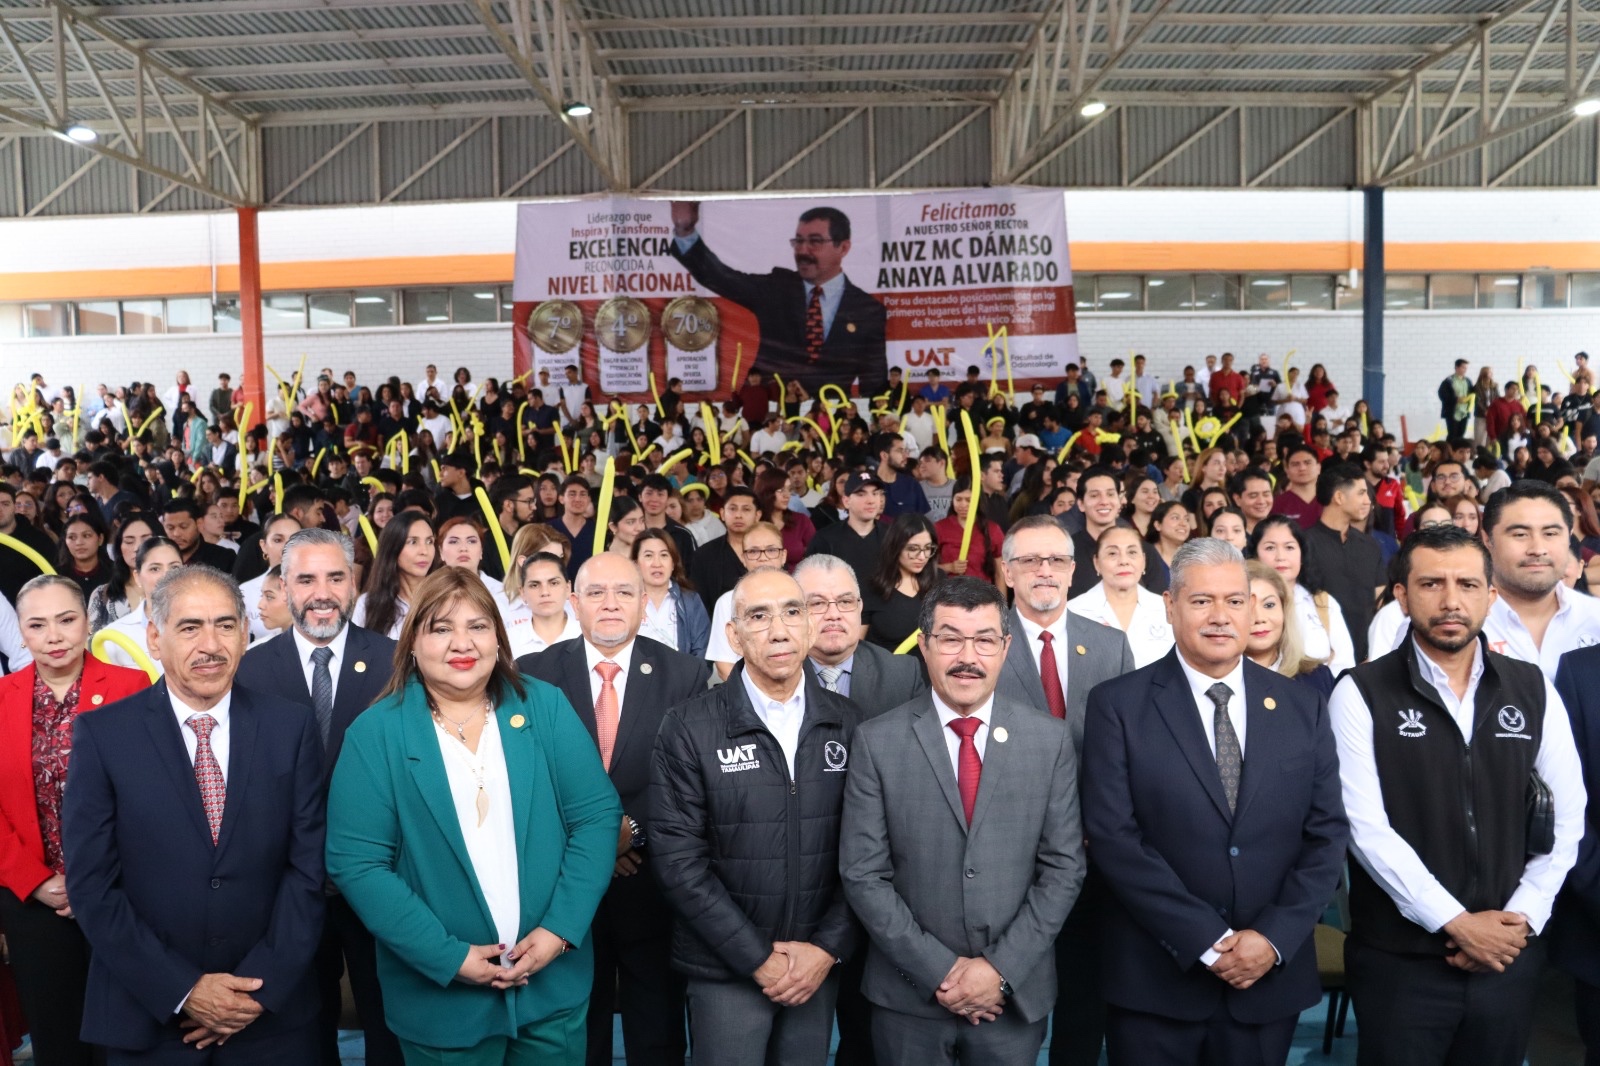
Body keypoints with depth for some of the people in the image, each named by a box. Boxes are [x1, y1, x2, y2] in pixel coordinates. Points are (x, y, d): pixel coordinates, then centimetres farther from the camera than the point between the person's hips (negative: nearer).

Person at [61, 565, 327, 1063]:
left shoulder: (292, 726, -3)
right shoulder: (102, 734, -6)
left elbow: (308, 865, -3)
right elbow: (91, 884, -8)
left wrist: (263, 986, -11)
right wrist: (182, 990, -13)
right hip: (148, 1017, -1)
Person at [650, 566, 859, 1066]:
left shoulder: (846, 722, 0)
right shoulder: (688, 728, -9)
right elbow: (679, 858, -11)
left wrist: (829, 946, -8)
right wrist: (757, 958, -12)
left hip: (819, 965, 3)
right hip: (726, 969, -2)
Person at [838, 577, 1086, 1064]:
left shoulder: (1051, 740, -2)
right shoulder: (877, 741, -7)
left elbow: (1064, 867, -2)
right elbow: (863, 874, -7)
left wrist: (1001, 968, -10)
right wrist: (938, 970, -12)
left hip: (1015, 995, 1)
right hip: (909, 997, -1)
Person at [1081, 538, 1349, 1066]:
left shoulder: (1303, 708, 4)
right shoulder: (1118, 705, -7)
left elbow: (1327, 834, 2)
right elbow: (1114, 837, -12)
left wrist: (1273, 938, -9)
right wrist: (1208, 941, -14)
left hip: (1271, 977, 3)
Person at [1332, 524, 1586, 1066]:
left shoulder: (1532, 689, 4)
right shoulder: (1361, 694, -8)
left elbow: (1567, 816, 5)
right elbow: (1367, 828, -12)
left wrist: (1523, 918, -4)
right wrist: (1456, 922, -13)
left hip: (1509, 953, 3)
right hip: (1399, 958, -3)